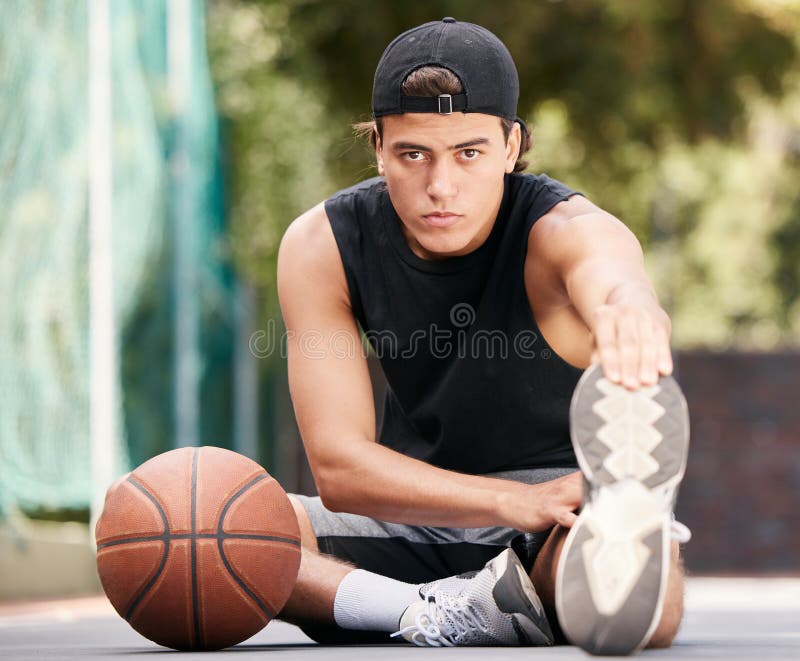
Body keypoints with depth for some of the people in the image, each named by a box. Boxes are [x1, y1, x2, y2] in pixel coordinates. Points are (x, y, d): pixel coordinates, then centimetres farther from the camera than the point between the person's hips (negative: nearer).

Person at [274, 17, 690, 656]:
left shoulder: (565, 231, -20)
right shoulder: (321, 248, -11)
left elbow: (616, 279, -47)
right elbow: (339, 466, -17)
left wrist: (631, 311, -74)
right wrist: (511, 501, -33)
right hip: (417, 520, 3)